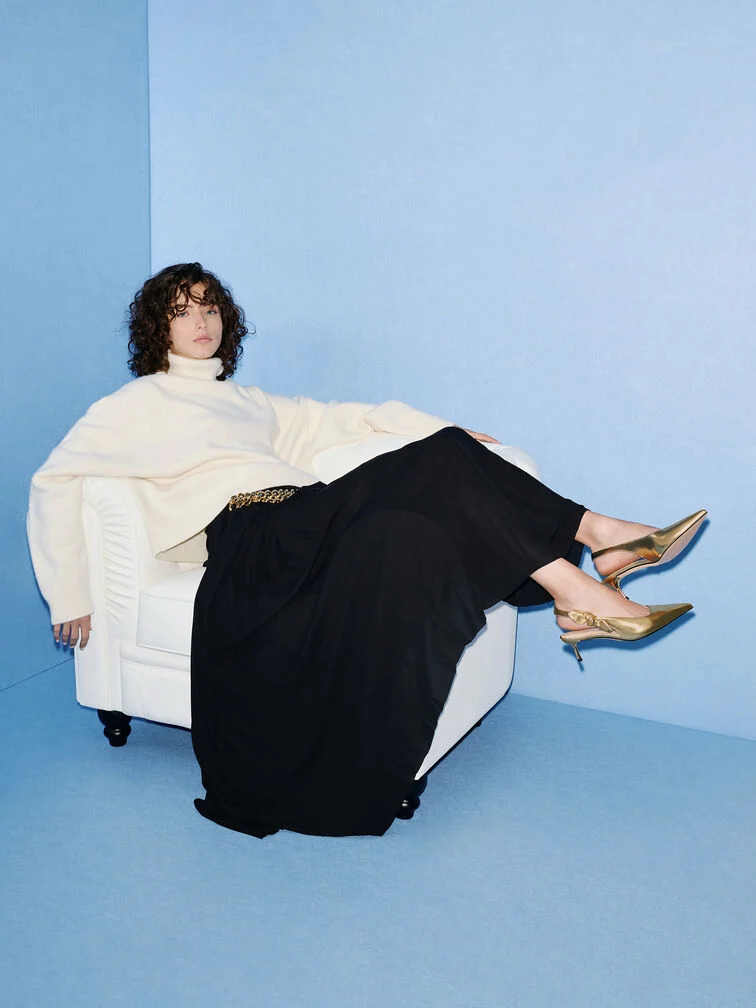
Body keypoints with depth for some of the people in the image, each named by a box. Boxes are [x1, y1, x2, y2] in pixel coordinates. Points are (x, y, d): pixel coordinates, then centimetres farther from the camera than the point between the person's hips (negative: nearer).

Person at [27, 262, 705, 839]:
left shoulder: (248, 401, 31)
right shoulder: (137, 405, 14)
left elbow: (341, 419, 25)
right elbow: (54, 481, 7)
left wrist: (445, 433, 15)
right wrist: (70, 597, -1)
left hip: (311, 515, 7)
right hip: (248, 534, -6)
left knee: (445, 459, -16)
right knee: (406, 536, -32)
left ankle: (595, 534, -19)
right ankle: (573, 587, -28)